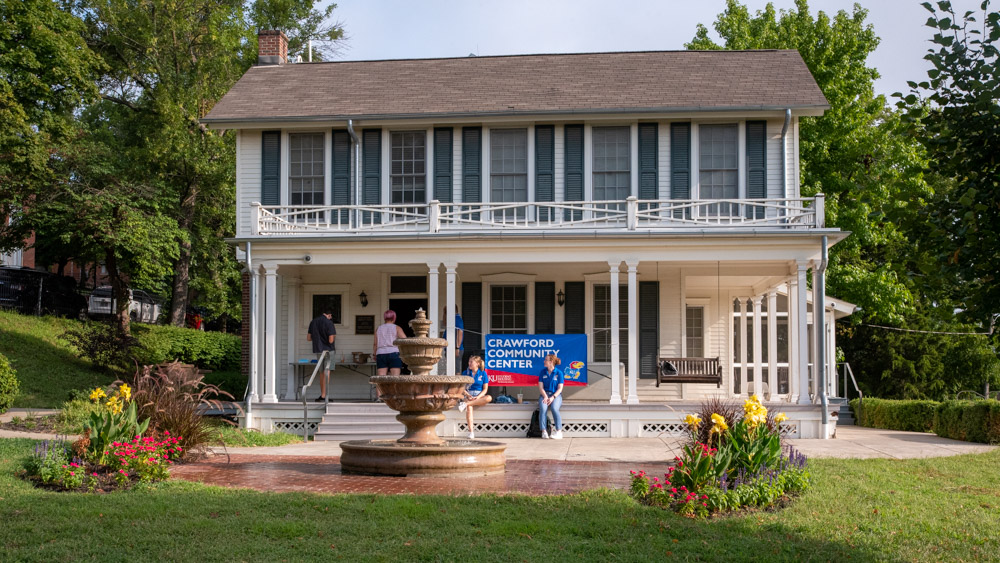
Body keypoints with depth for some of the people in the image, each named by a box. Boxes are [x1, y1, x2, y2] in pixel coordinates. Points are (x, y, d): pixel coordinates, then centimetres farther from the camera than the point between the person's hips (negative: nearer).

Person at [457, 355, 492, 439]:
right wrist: (468, 395, -13)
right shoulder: (465, 373, 10)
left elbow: (485, 389, 3)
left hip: (479, 396, 1)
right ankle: (471, 431, -39)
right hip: (468, 395, -1)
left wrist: (478, 397, -14)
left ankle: (466, 404, -37)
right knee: (469, 408, -35)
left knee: (489, 398, -34)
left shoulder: (483, 373, 7)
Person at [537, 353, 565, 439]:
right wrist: (545, 396, -13)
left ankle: (559, 432, -28)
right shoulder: (543, 372, 9)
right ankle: (543, 432, -30)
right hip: (544, 394, 2)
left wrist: (552, 397, -17)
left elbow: (560, 388, -3)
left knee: (554, 408, -33)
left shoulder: (559, 373, 1)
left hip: (556, 394, -2)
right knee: (542, 408, -30)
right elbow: (540, 386, 4)